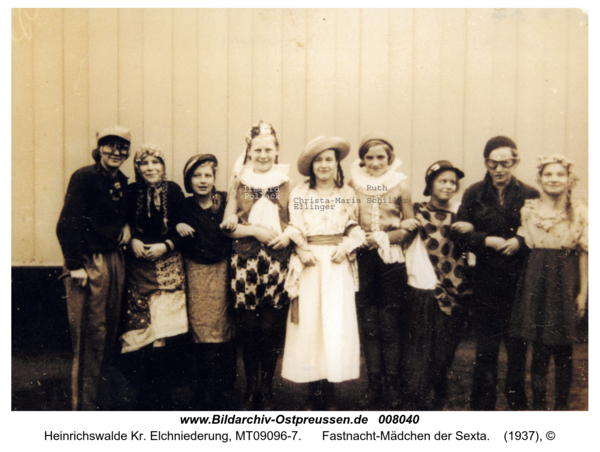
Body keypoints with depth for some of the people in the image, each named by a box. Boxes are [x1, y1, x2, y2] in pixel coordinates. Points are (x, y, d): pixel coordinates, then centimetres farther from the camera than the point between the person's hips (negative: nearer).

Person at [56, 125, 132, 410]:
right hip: (89, 261, -7)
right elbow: (67, 224, -16)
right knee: (90, 335, -1)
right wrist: (75, 265, -20)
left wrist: (126, 225, 4)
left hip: (114, 259, 7)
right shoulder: (84, 177, -11)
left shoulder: (121, 181, 11)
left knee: (110, 327, 13)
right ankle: (85, 403, 12)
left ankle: (103, 392, 28)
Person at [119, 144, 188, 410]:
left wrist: (165, 246, -11)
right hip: (137, 268, 1)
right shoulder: (131, 192, 4)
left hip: (168, 266, -1)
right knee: (139, 326, -1)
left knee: (165, 330, -4)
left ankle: (162, 395, 11)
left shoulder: (174, 191, 2)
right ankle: (145, 394, 15)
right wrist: (132, 241, -9)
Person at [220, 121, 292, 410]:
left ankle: (267, 389, 17)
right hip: (245, 262, 0)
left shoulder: (286, 182, 10)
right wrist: (255, 230, -10)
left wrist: (287, 235, -10)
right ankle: (251, 389, 19)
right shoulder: (239, 182, 11)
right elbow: (228, 225, 4)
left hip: (278, 261, 0)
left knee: (272, 327, 0)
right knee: (248, 327, 2)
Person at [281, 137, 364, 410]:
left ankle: (328, 392, 8)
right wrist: (302, 251, -11)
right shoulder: (299, 193, 8)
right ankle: (315, 391, 7)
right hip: (309, 264, 0)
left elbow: (356, 229, 8)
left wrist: (347, 246, -9)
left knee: (336, 321, -1)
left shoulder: (347, 194, 10)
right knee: (309, 323, -2)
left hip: (338, 265, 1)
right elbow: (293, 229, 4)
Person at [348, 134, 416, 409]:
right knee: (368, 326, 4)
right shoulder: (353, 185, 6)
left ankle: (392, 387, 13)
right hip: (363, 260, 1)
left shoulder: (400, 185, 5)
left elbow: (409, 228, 7)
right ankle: (373, 386, 15)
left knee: (390, 326, 1)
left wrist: (383, 237, -7)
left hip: (391, 260, -1)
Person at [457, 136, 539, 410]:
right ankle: (483, 406, 22)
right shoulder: (474, 194, 6)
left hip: (519, 284, 0)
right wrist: (487, 240, -15)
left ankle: (517, 403, 25)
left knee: (517, 347, 6)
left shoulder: (529, 195, 4)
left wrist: (519, 241, -15)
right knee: (485, 349, 8)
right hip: (485, 284, 0)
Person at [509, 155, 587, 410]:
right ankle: (538, 404, 20)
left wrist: (582, 292, -1)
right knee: (538, 350, 6)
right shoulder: (528, 209, 5)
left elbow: (584, 254, 1)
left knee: (563, 351, 5)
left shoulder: (580, 212, 0)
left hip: (566, 284, -1)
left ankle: (561, 406, 21)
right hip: (536, 283, 1)